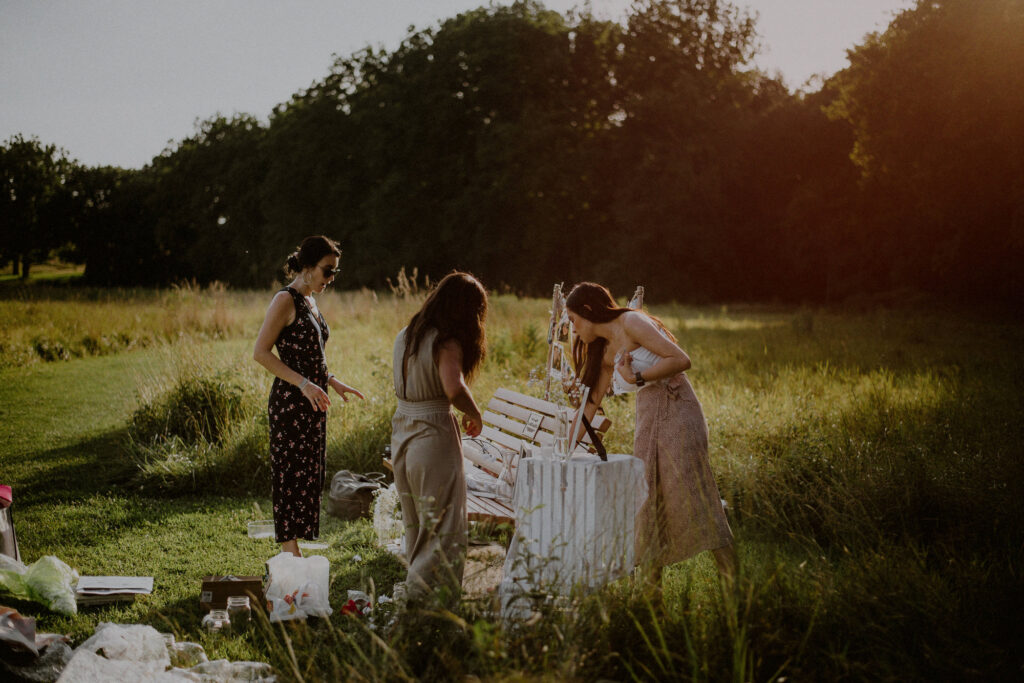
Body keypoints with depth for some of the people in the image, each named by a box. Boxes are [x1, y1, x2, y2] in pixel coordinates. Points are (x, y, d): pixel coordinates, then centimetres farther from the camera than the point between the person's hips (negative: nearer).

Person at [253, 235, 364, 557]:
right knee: (292, 475, -6)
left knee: (311, 474, 9)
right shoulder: (285, 300, -11)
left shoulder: (310, 302, 15)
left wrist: (333, 381, 11)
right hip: (290, 402, -9)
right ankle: (289, 553, -1)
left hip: (313, 402, 9)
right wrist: (304, 384, -22)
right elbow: (261, 352, -17)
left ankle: (294, 553, 15)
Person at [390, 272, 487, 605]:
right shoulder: (447, 342, -15)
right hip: (433, 436, -8)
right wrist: (474, 414, -12)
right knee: (446, 528, -1)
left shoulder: (404, 336, 9)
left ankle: (415, 589, 24)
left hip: (401, 432, 8)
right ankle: (422, 596, -6)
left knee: (415, 525, 17)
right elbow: (454, 387, -30)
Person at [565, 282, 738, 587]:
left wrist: (638, 377, -15)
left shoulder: (631, 322, -6)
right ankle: (653, 586, 3)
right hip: (647, 422, 8)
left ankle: (734, 581, -17)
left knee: (689, 494, -16)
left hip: (675, 412, -8)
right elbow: (591, 402, 30)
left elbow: (681, 359, -15)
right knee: (647, 505, 1)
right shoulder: (606, 352, 19)